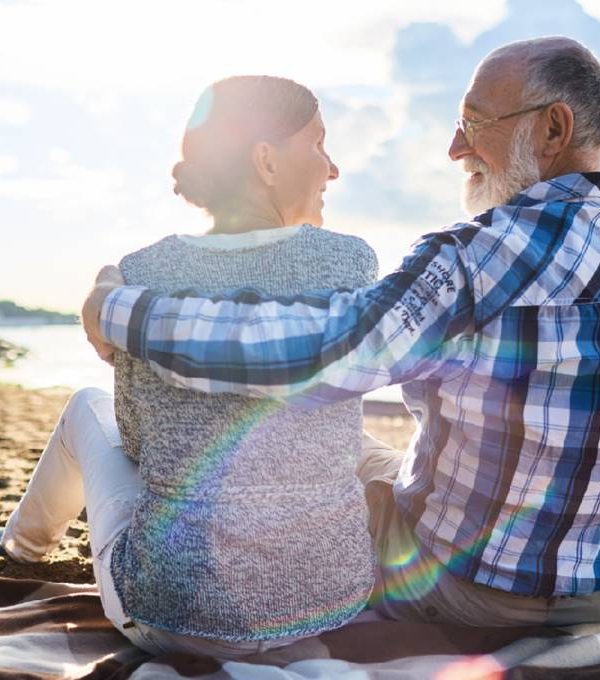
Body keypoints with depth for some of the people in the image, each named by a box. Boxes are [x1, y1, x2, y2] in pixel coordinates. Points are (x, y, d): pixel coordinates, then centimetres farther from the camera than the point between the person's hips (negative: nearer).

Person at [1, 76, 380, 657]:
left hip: (182, 608, -2)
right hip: (336, 592, 3)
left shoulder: (141, 275, -10)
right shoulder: (351, 260, -8)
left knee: (87, 409, 27)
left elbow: (137, 439, 2)